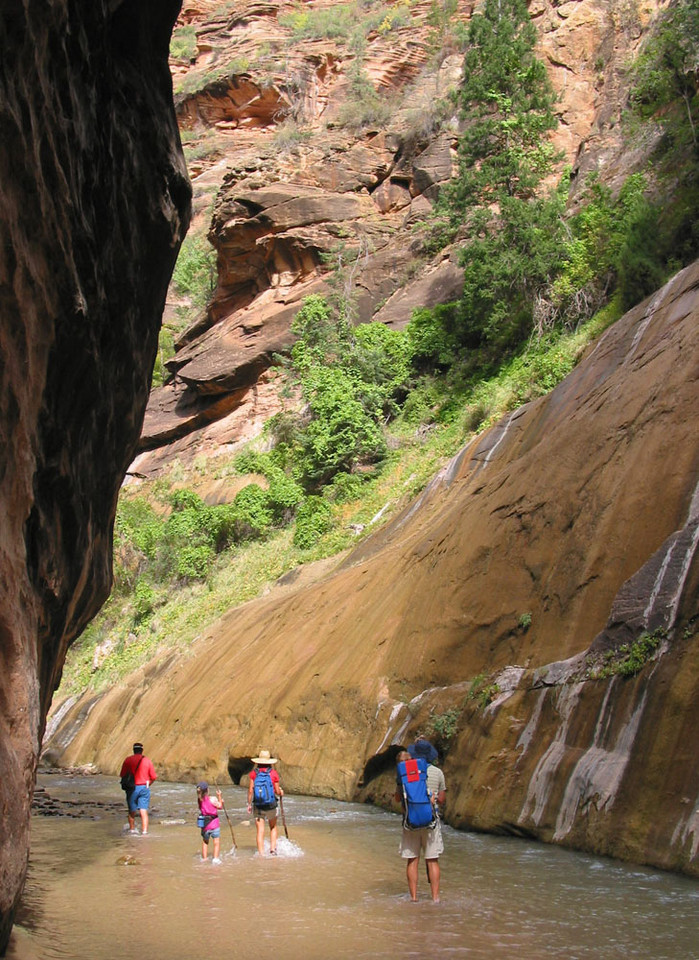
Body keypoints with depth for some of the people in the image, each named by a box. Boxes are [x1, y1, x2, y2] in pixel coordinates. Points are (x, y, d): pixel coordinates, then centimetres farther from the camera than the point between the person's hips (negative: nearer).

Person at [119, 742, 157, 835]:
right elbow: (153, 777, 3)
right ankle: (144, 832, -10)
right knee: (144, 812, -2)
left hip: (132, 788, 0)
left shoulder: (128, 760, -2)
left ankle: (132, 829, 28)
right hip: (144, 788, 0)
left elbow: (123, 775, -2)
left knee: (132, 811, 16)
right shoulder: (147, 761, 1)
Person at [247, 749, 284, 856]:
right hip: (271, 805, 0)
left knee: (260, 831, 3)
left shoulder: (254, 773, -3)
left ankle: (261, 855, 0)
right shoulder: (273, 773, -5)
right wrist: (281, 792, 21)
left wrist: (249, 804, 6)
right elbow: (277, 791, -2)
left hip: (258, 806, 0)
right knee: (273, 828, 22)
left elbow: (250, 790, -4)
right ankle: (273, 849, 12)